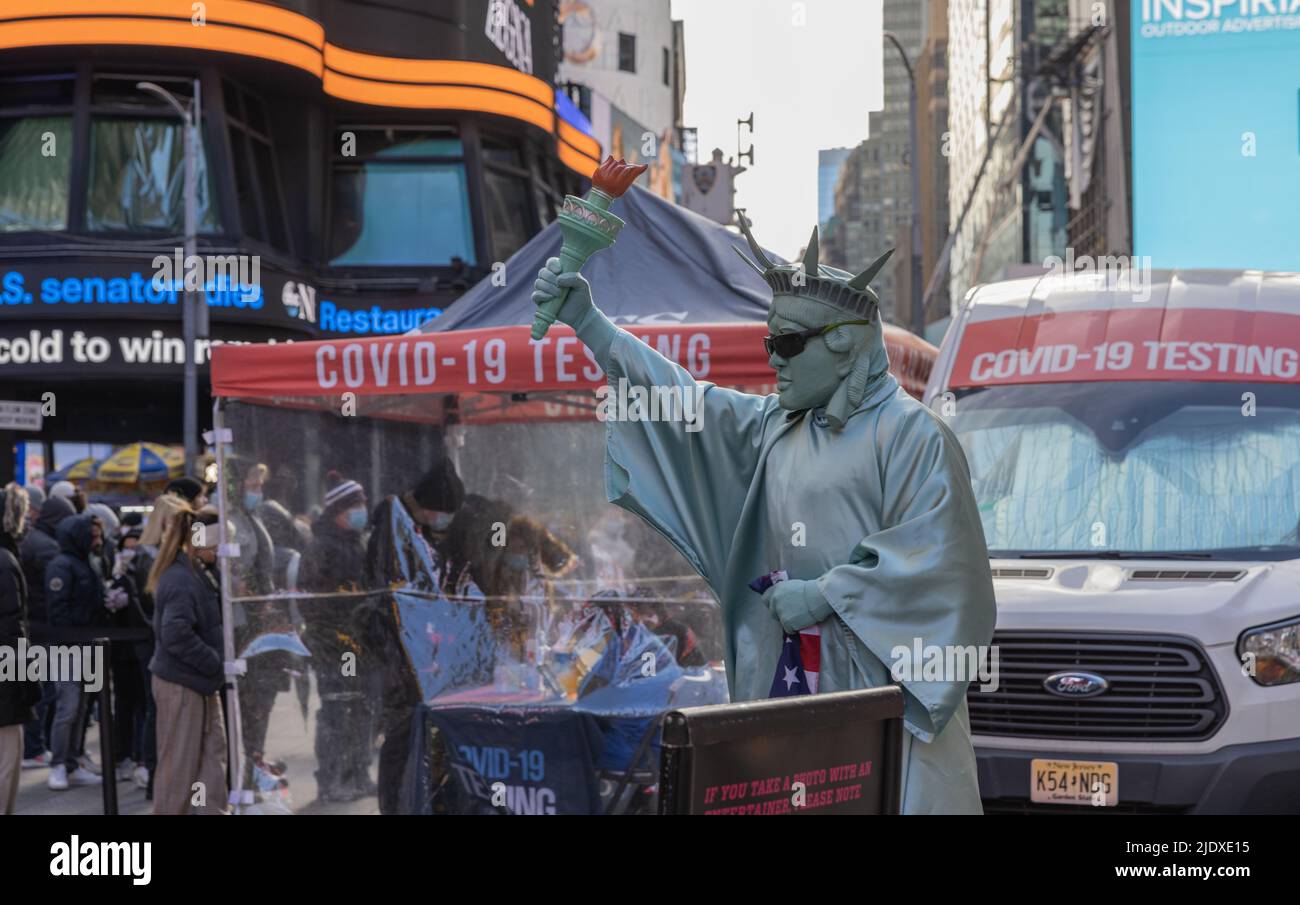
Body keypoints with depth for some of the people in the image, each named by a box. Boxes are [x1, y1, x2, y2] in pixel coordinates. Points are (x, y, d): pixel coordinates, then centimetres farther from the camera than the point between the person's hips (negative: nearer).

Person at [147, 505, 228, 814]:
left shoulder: (200, 574, 10)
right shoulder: (182, 581, -21)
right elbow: (176, 635, -29)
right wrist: (217, 664, -20)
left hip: (200, 683, 9)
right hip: (181, 684, -9)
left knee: (214, 750, 10)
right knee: (180, 761, 0)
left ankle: (213, 810, 14)